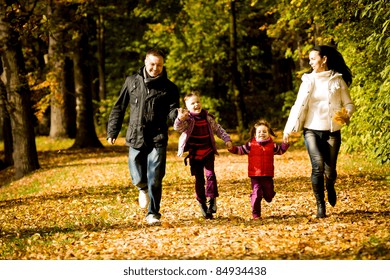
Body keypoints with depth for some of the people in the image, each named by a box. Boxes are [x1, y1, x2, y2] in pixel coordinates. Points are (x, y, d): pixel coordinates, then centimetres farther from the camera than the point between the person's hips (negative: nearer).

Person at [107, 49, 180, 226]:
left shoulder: (169, 87, 1)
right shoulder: (132, 82, 5)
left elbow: (172, 110, -5)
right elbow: (119, 108, 11)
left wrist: (177, 115, -29)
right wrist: (112, 131, 9)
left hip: (157, 139, -1)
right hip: (135, 138, 1)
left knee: (155, 179, -6)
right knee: (138, 178, 2)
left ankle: (153, 214, 9)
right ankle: (144, 189, 38)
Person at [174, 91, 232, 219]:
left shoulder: (207, 117, 3)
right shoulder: (187, 119, -10)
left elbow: (218, 129, 17)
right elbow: (177, 127, -30)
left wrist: (227, 139, 9)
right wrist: (180, 119, -50)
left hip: (208, 152, 2)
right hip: (194, 155, -2)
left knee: (210, 175, -10)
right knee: (199, 179, 2)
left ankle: (212, 199, -1)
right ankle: (202, 204, 12)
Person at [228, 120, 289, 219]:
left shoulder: (272, 145, 7)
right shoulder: (251, 145, -1)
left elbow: (280, 150, 23)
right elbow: (240, 150, 3)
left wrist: (285, 143, 10)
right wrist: (232, 148, -12)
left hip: (268, 175, 2)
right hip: (255, 175, -2)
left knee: (269, 195, 9)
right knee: (256, 194, -6)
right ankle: (256, 214, 2)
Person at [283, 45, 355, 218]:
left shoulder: (338, 80, 4)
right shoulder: (309, 80, 4)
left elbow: (349, 104, 8)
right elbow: (299, 105, -3)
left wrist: (346, 114, -15)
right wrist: (289, 129, -10)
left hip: (332, 131, 0)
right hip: (312, 130, 0)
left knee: (330, 170, 1)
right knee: (318, 166, -19)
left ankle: (330, 186, 37)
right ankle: (320, 205, -10)